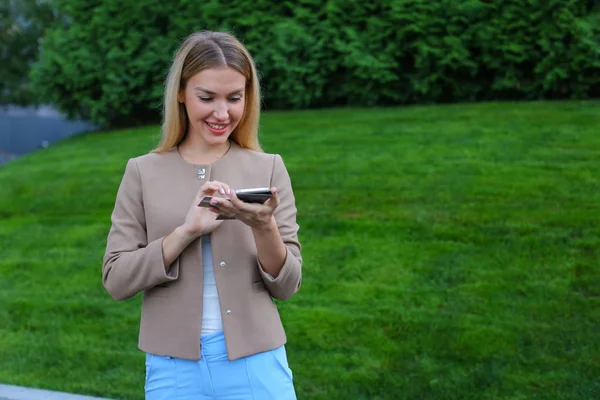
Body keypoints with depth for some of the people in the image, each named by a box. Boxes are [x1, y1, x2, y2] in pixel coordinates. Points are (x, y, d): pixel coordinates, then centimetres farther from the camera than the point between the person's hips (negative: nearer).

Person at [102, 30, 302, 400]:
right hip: (174, 368, 0)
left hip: (256, 365, 0)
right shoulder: (143, 172, 1)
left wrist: (264, 228, -19)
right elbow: (116, 279, -4)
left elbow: (287, 285, -1)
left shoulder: (269, 168, 1)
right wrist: (186, 231, -16)